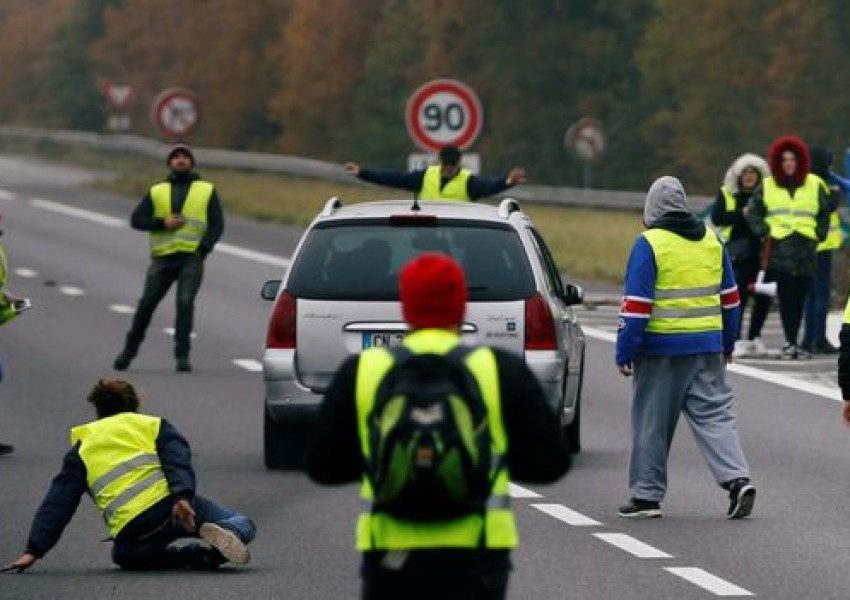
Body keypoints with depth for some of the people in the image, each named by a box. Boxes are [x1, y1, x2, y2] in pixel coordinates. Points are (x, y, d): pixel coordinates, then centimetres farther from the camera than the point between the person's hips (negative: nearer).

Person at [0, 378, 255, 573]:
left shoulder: (81, 449, 22)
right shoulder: (153, 425, 19)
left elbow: (58, 503, 15)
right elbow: (178, 460, -2)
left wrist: (34, 550, 13)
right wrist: (182, 497, -17)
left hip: (130, 533, 1)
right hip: (167, 505, -1)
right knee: (242, 525, 14)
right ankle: (229, 534, -27)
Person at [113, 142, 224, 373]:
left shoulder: (207, 191, 12)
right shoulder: (156, 192, 14)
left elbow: (217, 224, 5)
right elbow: (137, 219, 7)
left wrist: (204, 248, -10)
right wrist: (162, 223, -10)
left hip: (192, 259, -2)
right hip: (163, 258, 2)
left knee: (185, 303, -15)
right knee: (146, 304, 1)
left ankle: (182, 355, -10)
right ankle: (129, 351, 14)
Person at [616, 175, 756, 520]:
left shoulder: (649, 244, -8)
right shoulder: (711, 242, 9)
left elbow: (636, 304, -11)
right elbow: (729, 297, 17)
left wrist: (625, 352, -8)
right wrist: (727, 344, 26)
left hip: (661, 348, -5)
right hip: (707, 346, 5)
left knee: (652, 423, 5)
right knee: (715, 416, 6)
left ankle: (646, 495, 9)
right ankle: (737, 480, -10)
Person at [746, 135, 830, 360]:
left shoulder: (815, 185, 10)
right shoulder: (766, 186, 10)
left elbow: (824, 213, 18)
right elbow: (753, 213, 15)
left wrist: (819, 233, 5)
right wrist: (764, 231, 2)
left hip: (805, 249, 1)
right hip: (779, 249, -1)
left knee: (799, 298, 1)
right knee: (786, 298, -8)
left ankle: (793, 343, 9)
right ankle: (790, 343, -7)